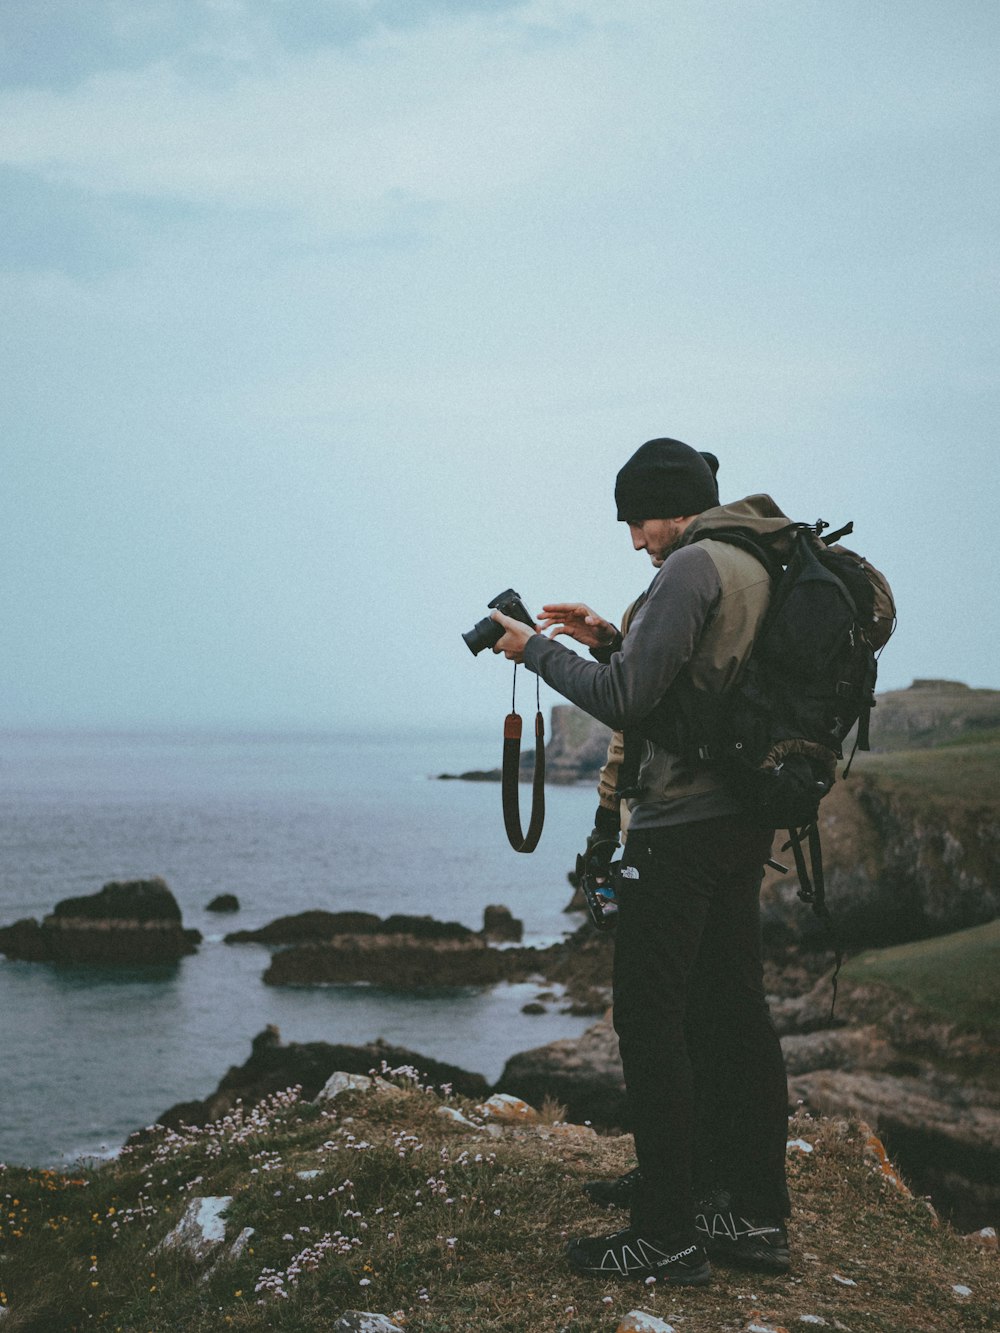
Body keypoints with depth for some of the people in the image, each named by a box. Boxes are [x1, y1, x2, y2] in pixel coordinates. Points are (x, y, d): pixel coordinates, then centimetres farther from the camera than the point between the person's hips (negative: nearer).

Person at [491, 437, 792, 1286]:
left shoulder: (694, 566, -14)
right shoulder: (762, 568, 15)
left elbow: (624, 700, -18)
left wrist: (537, 649, -6)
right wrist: (612, 639, 15)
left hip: (681, 827, -9)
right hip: (745, 824, 9)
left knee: (651, 1019, -5)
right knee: (732, 1008, 12)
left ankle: (669, 1236, -2)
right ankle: (753, 1215, 18)